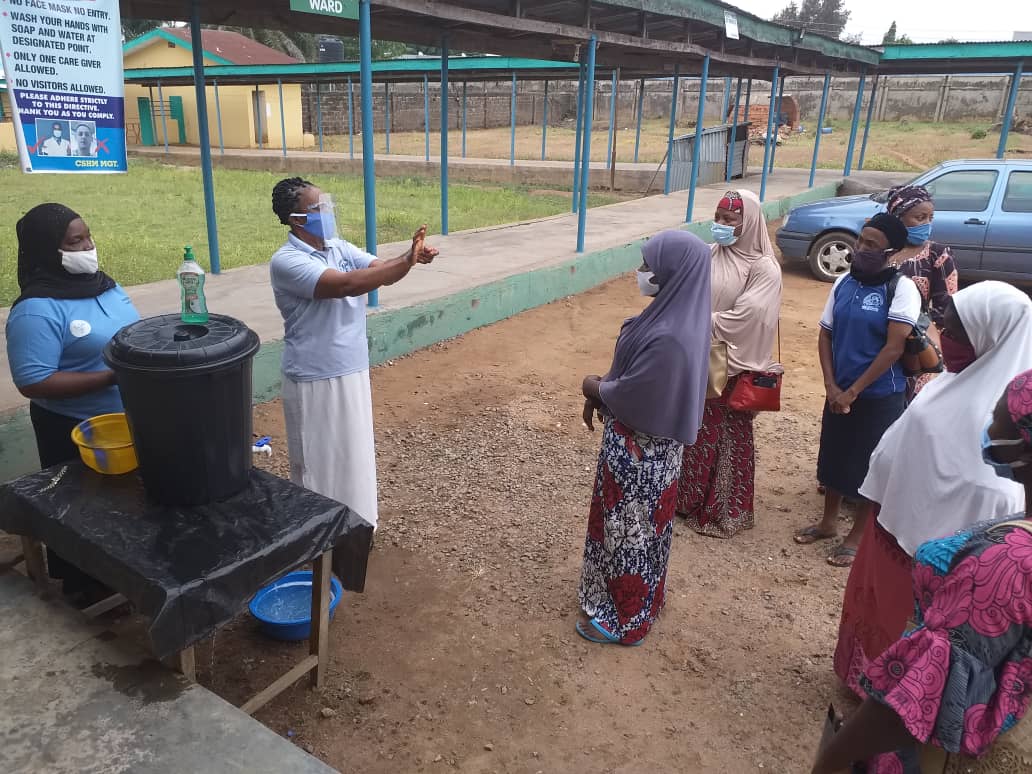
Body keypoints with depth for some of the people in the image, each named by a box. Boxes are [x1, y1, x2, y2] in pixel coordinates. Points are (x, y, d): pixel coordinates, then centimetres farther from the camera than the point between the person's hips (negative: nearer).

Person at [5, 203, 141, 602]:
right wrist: (111, 378, -28)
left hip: (128, 419, 8)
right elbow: (33, 382, -25)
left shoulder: (103, 284, 3)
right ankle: (83, 585, 32)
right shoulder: (37, 310, -22)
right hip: (74, 432, -8)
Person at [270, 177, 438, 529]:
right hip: (314, 379, -7)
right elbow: (346, 284, -31)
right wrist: (407, 261, -31)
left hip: (352, 370, 8)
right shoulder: (286, 261, -19)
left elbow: (383, 272, -1)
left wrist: (411, 256, -24)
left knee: (354, 450, 20)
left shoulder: (340, 248, 5)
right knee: (317, 459, 7)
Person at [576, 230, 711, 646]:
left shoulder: (668, 338, -33)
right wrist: (601, 391, 5)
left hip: (640, 448, -9)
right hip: (645, 440, 9)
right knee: (635, 525, 25)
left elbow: (630, 397, -24)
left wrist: (593, 388, -7)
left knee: (629, 529, 9)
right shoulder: (676, 312, -2)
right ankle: (633, 596, 46)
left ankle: (623, 617, 30)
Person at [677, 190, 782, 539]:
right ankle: (685, 497, 31)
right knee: (692, 429, 15)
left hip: (732, 367, -5)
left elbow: (744, 319, -19)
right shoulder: (708, 255, 5)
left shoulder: (764, 268, -11)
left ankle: (723, 510, 22)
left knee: (728, 436, 8)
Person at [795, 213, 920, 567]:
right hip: (839, 391, 5)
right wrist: (832, 386, -5)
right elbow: (826, 335, 5)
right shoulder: (844, 282, 2)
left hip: (879, 396, -5)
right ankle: (828, 522, 37)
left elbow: (894, 348, -18)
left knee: (869, 466, 7)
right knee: (834, 456, 17)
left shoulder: (902, 288, -14)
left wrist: (853, 391, -15)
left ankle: (858, 535, 25)